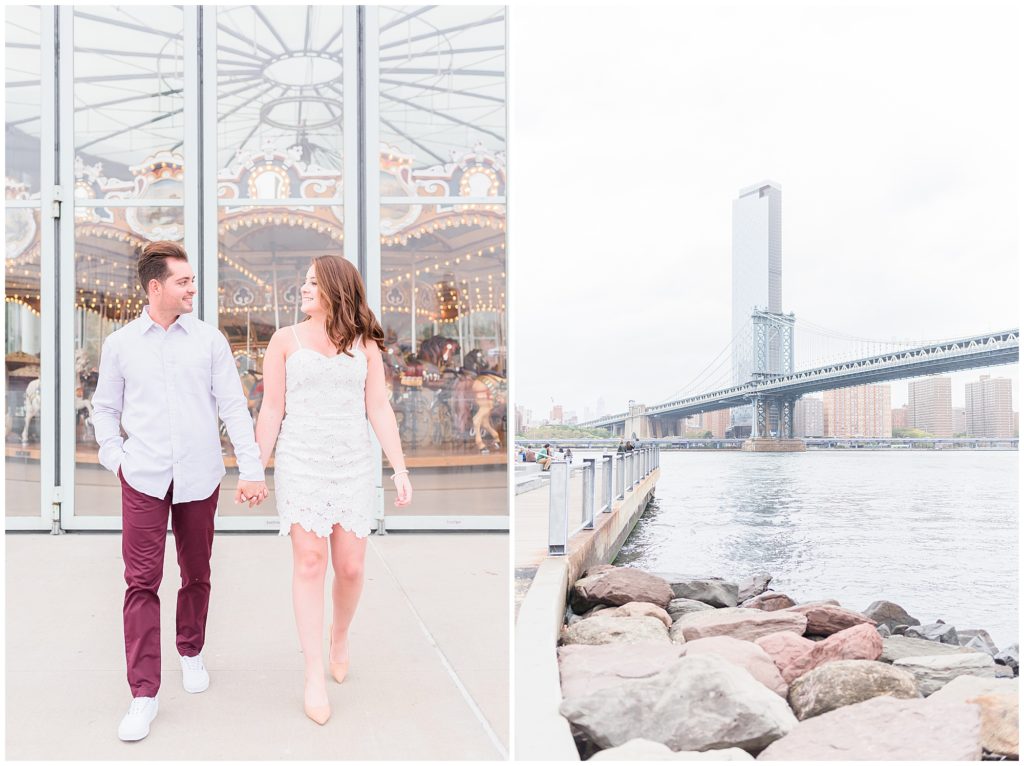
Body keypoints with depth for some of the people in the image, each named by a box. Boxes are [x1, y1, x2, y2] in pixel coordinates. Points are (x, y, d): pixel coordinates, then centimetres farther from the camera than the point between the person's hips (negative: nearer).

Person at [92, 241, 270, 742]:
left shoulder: (209, 339, 3)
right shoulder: (120, 344, 4)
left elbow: (233, 406, 0)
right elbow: (105, 409, 14)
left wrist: (252, 468, -5)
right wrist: (114, 458, 1)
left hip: (200, 476, 1)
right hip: (144, 479, 0)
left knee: (197, 575, 13)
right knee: (141, 581, -4)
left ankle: (191, 653, 35)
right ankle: (144, 694, 3)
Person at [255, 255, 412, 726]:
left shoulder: (365, 344, 8)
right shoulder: (286, 340, 5)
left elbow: (379, 409, 4)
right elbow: (271, 410, 4)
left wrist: (400, 468, -2)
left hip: (355, 465, 1)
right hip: (301, 463, -1)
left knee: (350, 567, 2)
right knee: (310, 562, -7)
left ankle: (339, 640, 32)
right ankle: (314, 678, 0)